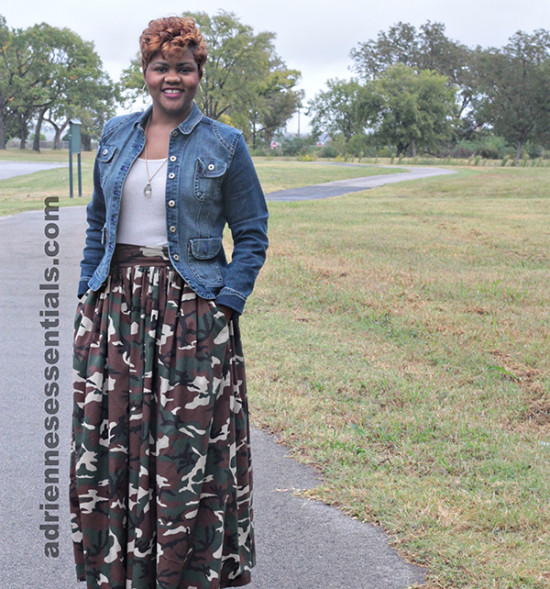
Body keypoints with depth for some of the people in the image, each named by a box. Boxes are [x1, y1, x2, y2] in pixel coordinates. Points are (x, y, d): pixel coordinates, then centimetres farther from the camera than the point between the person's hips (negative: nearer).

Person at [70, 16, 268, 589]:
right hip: (116, 304, 4)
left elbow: (251, 235, 2)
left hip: (191, 308, -3)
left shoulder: (224, 145, 0)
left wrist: (225, 304, -8)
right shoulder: (116, 135, 10)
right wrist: (88, 293, 9)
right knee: (111, 440, 4)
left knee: (189, 446, -2)